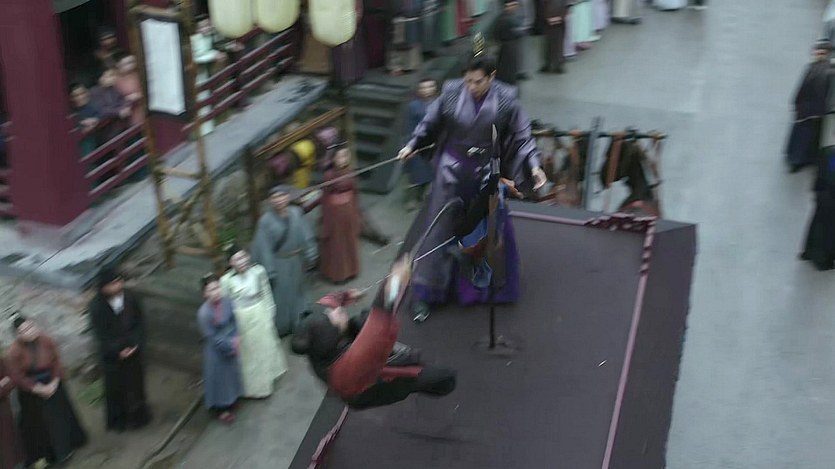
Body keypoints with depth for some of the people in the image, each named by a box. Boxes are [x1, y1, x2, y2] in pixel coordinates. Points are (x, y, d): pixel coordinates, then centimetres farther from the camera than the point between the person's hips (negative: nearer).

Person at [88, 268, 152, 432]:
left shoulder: (130, 298, -15)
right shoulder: (96, 306, -21)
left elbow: (139, 322, -4)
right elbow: (101, 334, -15)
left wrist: (136, 344, -14)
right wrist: (118, 351, -19)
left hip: (134, 350, 2)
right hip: (112, 355, -2)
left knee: (136, 382, 18)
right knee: (115, 387, 15)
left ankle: (137, 415, 42)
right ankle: (117, 419, 37)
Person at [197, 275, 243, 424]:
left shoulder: (227, 302, -15)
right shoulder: (204, 313, -31)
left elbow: (234, 321, 0)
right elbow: (212, 337, -23)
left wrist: (236, 339, -13)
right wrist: (231, 345, -17)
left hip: (231, 346, 5)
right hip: (216, 350, -5)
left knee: (231, 373, 26)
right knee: (218, 376, 16)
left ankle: (231, 399, 52)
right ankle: (221, 409, 39)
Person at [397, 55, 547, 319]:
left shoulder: (506, 99, -12)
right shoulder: (452, 92, -11)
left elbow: (522, 136, -6)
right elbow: (431, 123, 4)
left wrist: (534, 165, -15)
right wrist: (412, 145, 7)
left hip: (485, 173, 0)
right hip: (452, 169, 0)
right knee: (439, 229, 2)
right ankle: (426, 293, 9)